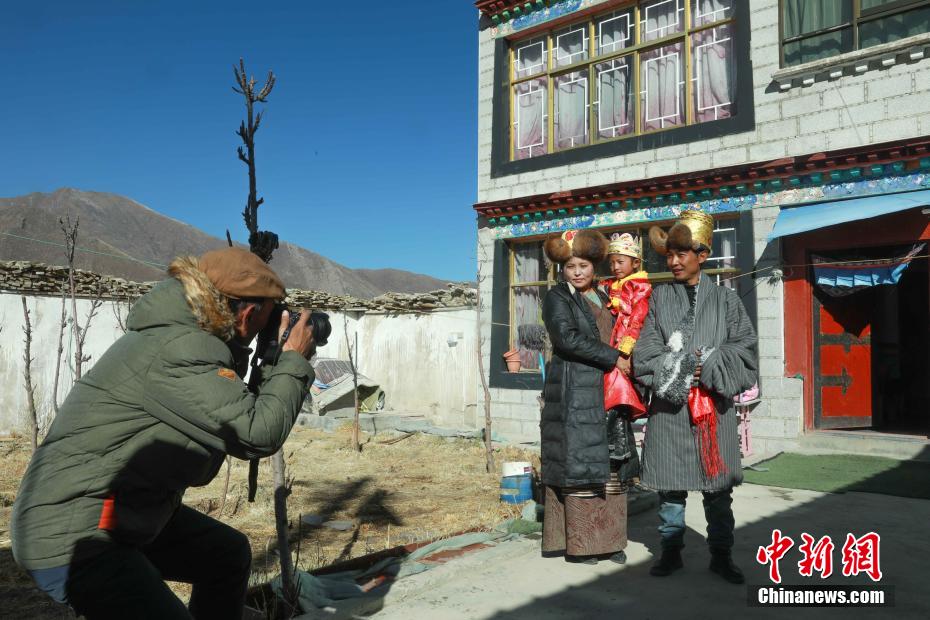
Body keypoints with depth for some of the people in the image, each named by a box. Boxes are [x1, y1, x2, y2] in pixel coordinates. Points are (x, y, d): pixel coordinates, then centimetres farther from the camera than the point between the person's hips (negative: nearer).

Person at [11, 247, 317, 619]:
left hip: (131, 513, 10)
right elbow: (258, 432, -27)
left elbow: (231, 407, 16)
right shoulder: (175, 348, -26)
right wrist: (293, 360, -14)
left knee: (229, 554, 19)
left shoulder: (180, 334, 4)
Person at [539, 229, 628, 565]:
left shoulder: (603, 298, 19)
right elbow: (567, 338, -16)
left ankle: (607, 539, 15)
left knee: (607, 465, 7)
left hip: (606, 393, 6)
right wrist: (613, 358, -14)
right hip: (574, 395, -6)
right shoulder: (557, 297, -1)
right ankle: (577, 543, 3)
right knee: (577, 463, -5)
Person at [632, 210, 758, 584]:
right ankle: (671, 551, 21)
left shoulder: (724, 298, 7)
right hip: (669, 406, 0)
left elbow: (744, 347, 1)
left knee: (718, 486, 7)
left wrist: (707, 366, -12)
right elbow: (645, 351, 0)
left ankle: (721, 555, 21)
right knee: (670, 484, 6)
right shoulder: (659, 298, 7)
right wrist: (681, 369, -12)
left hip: (714, 405, 0)